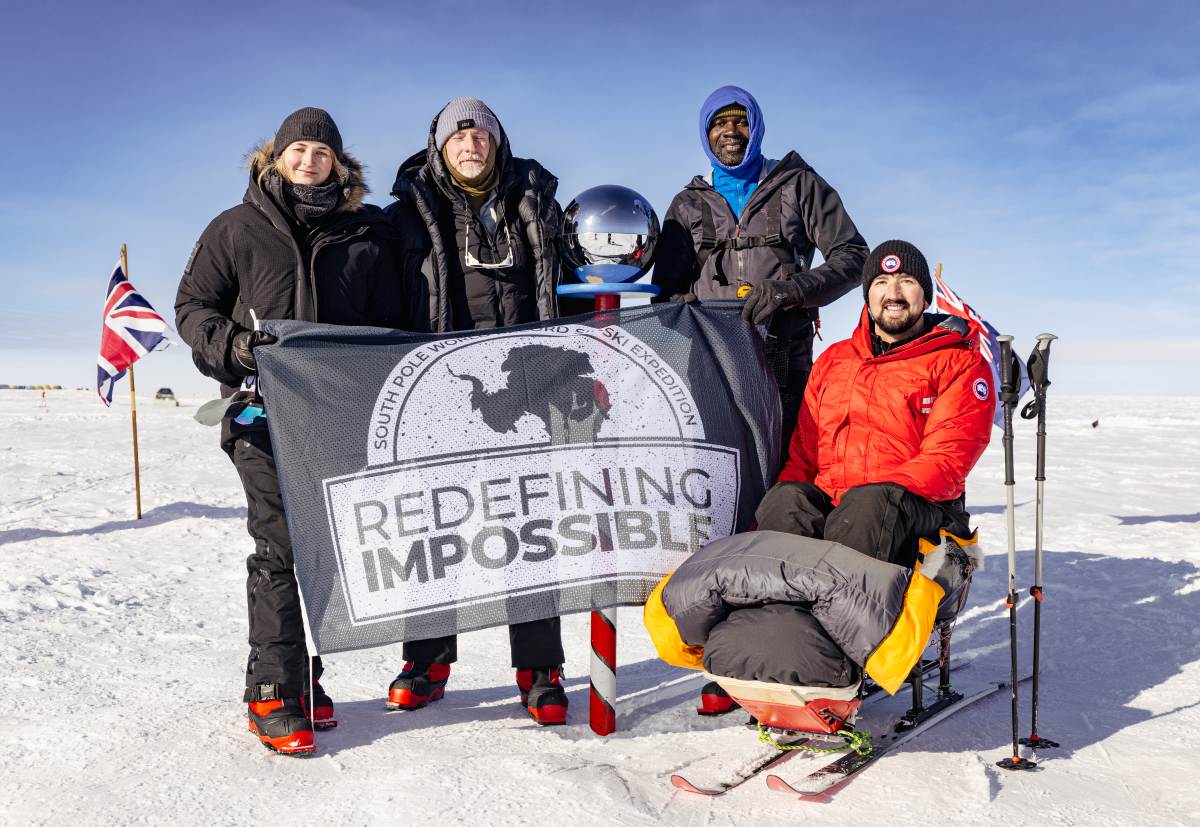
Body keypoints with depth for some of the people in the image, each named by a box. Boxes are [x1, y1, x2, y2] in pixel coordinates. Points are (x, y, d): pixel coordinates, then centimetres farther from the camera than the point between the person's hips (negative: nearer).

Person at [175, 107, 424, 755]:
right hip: (264, 410, -2)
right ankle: (273, 694, 1)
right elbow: (192, 305, 9)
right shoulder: (238, 229, 8)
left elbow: (399, 317, 12)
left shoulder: (369, 234, 12)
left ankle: (301, 674, 22)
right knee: (280, 546, -7)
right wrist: (234, 345, -11)